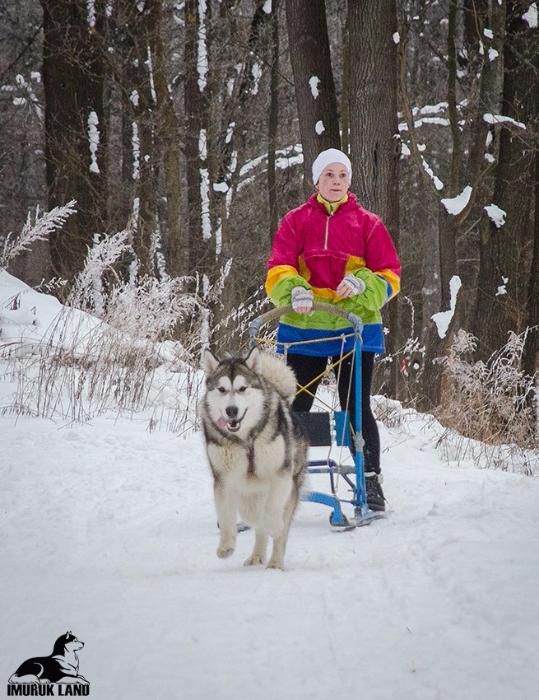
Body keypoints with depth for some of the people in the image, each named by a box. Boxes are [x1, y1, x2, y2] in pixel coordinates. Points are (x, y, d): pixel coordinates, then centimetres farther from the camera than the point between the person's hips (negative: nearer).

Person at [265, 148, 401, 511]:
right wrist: (293, 290, -23)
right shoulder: (296, 221, 6)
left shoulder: (367, 223, 6)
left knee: (357, 409, 0)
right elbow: (278, 270, -3)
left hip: (355, 327, -1)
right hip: (303, 327, 1)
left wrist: (362, 283, -17)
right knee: (295, 409, 4)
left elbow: (389, 274, 2)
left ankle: (371, 482, 7)